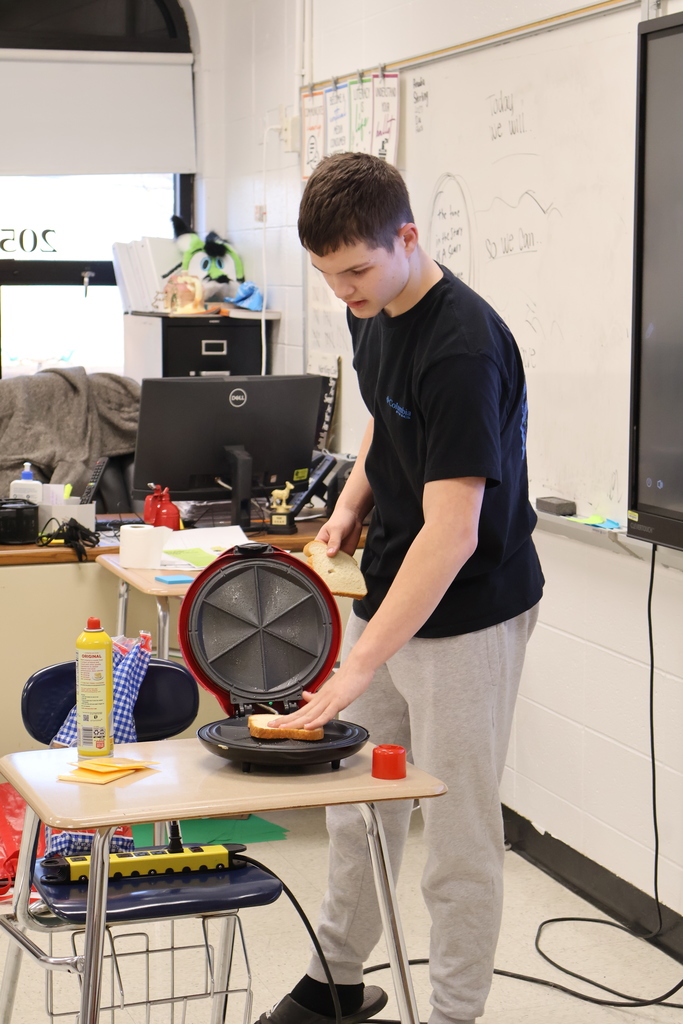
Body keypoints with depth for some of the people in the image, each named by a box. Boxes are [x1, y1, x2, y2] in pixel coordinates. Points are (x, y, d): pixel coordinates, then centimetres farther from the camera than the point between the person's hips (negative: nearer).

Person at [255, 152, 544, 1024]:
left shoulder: (464, 347, -27)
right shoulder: (372, 315, 1)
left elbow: (453, 532, -32)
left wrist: (356, 668, -36)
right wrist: (353, 500, 4)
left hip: (465, 616, -9)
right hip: (387, 595, 9)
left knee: (457, 835, 3)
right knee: (356, 804, 20)